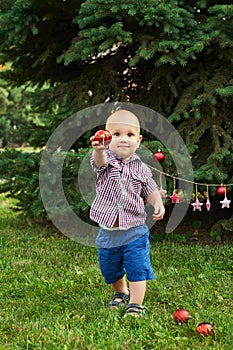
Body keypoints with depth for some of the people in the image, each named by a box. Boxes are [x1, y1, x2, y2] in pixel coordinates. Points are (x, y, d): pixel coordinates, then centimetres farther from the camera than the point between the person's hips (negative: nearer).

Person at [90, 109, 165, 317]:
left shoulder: (141, 168, -1)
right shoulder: (106, 159, -8)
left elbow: (150, 190, 11)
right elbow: (99, 161, -33)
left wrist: (158, 203, -10)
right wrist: (98, 150, -57)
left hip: (134, 231, -1)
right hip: (107, 231, 1)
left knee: (137, 269, -7)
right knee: (110, 269, 18)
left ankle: (136, 305, 6)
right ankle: (121, 294, 44)